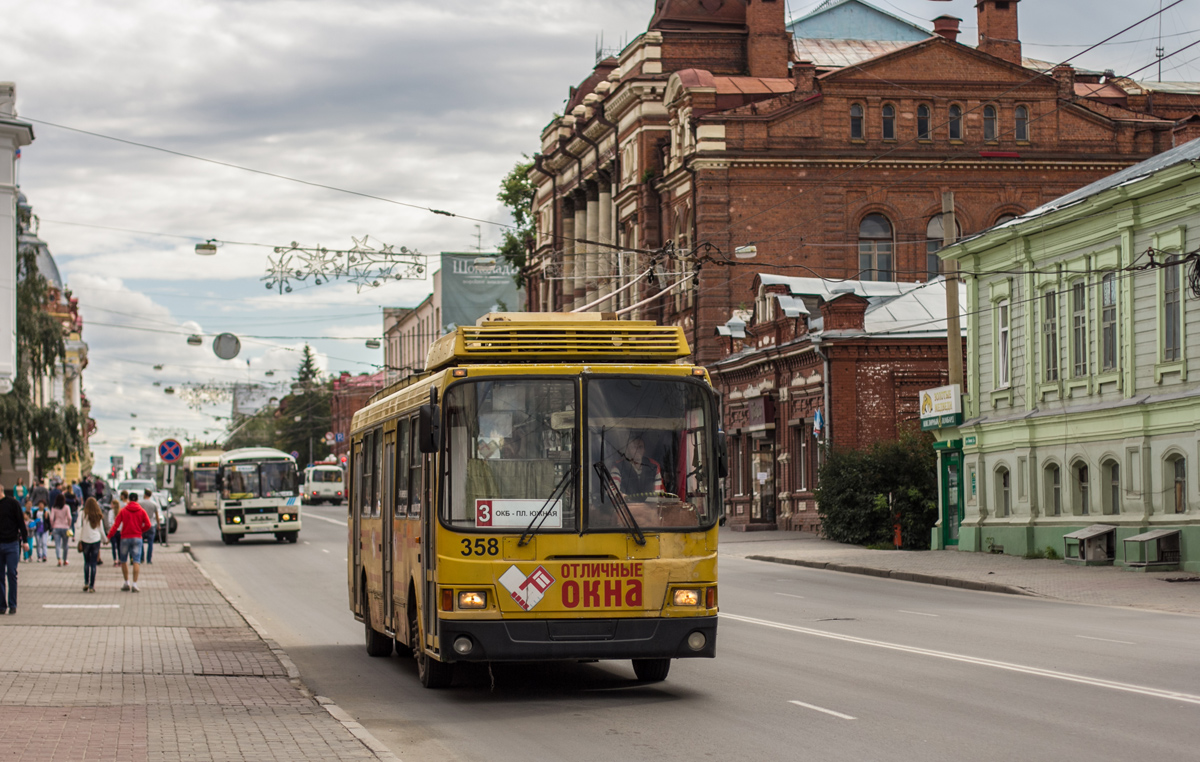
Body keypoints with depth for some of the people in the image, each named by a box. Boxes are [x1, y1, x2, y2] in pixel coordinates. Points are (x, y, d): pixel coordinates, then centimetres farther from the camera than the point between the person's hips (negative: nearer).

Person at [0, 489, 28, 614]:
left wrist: (24, 540, -4)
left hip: (12, 544, -3)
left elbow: (21, 522, 0)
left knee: (12, 574, -3)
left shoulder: (13, 503, -2)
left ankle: (12, 605, 3)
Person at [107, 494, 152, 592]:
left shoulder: (123, 511, 0)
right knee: (136, 561, -4)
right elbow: (148, 525, -4)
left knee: (123, 561, 14)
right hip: (137, 538, 0)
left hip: (125, 538, 0)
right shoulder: (141, 511, 2)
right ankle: (135, 584, -13)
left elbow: (116, 525, -7)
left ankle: (126, 583, 15)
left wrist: (109, 536, -7)